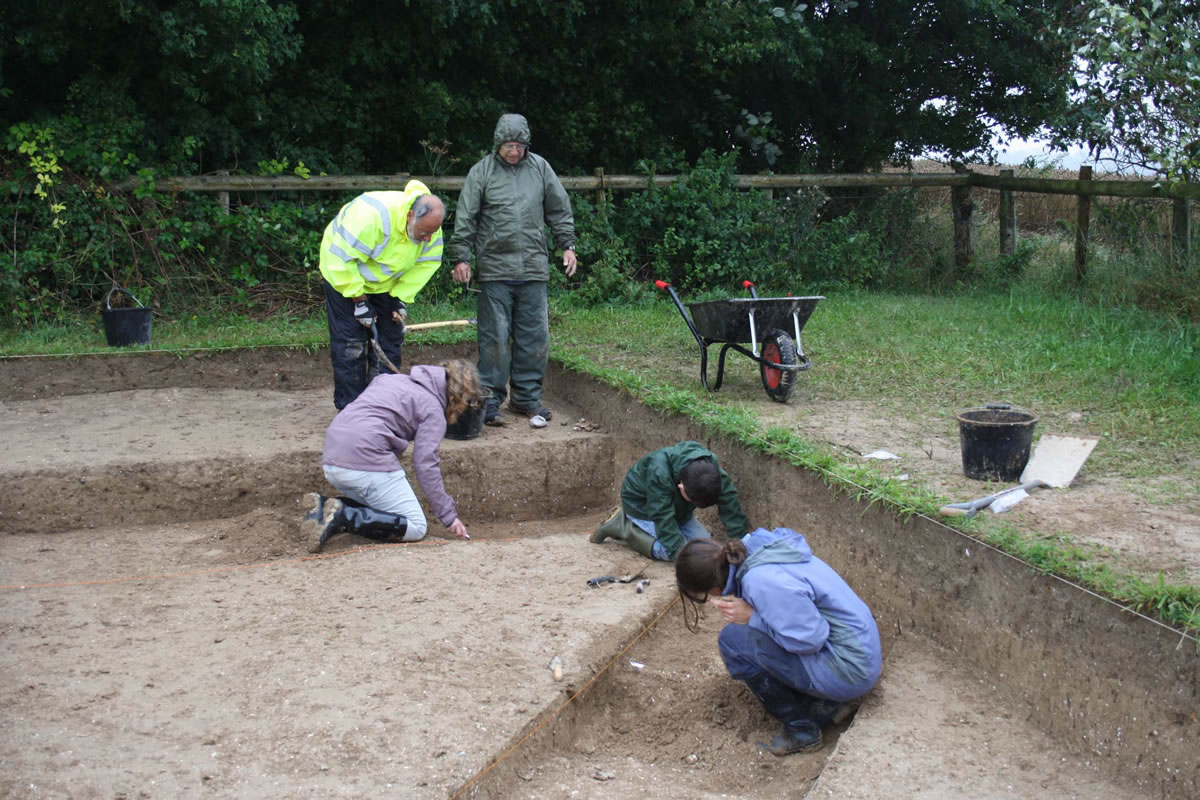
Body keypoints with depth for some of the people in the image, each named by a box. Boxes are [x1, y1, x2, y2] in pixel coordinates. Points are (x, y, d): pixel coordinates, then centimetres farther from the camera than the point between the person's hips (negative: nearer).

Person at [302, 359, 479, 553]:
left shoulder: (394, 379, 25)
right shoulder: (433, 408, 3)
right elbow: (426, 466, -5)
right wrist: (449, 516, 0)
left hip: (331, 461, 8)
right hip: (366, 462, -8)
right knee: (416, 527, -2)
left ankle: (324, 506, 0)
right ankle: (343, 516, -19)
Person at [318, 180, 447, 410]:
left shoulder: (430, 228, -19)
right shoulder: (371, 214, -39)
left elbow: (426, 264, -7)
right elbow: (343, 260, -33)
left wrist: (402, 298, -15)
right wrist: (359, 301, -26)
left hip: (385, 284, 6)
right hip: (344, 276, -6)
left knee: (390, 343, 3)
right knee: (350, 345, -8)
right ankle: (349, 408, -3)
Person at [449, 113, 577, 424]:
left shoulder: (539, 168, 8)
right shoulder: (481, 172, 0)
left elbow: (560, 210, 15)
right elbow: (465, 218, 1)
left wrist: (567, 245, 10)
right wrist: (461, 257, -3)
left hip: (534, 268, 3)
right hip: (494, 269, -3)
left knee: (534, 334, 6)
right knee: (494, 335, -1)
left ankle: (526, 396, 17)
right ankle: (490, 397, 8)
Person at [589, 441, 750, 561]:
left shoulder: (713, 471, -28)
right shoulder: (659, 473, -43)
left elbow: (731, 508, -26)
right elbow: (663, 519, -41)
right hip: (641, 504, -7)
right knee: (670, 549, -25)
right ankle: (621, 526, -4)